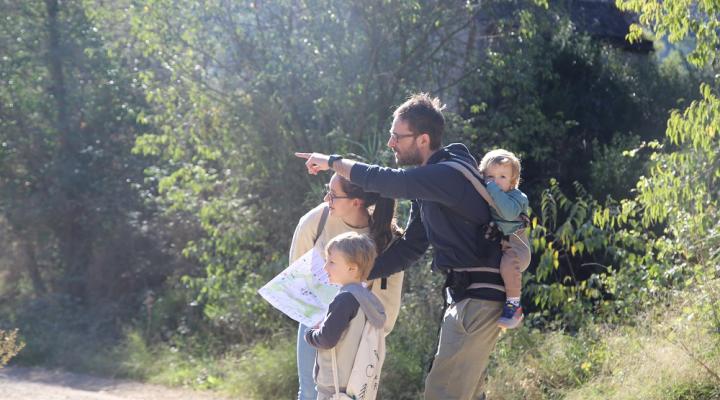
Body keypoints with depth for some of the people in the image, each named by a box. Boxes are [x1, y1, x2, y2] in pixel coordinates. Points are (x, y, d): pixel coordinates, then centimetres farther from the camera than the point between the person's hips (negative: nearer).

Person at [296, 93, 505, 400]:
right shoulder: (429, 182, 13)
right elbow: (409, 247, 17)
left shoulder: (451, 174, -19)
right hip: (464, 295, 10)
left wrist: (332, 162, -10)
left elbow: (386, 181, -26)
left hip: (478, 298, -10)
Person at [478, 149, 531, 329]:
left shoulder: (516, 197, -11)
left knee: (508, 262, -38)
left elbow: (509, 212, -34)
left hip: (514, 246, -8)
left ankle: (513, 304, -26)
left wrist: (492, 189, -34)